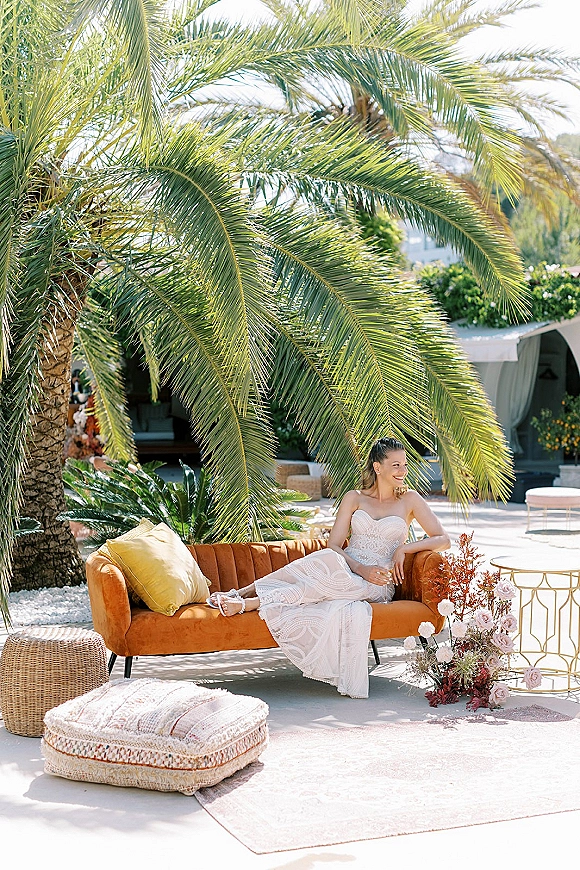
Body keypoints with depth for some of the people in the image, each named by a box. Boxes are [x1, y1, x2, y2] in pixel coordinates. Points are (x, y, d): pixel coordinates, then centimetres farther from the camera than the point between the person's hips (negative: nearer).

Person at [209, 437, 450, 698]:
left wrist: (403, 548, -10)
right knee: (326, 561, -36)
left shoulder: (410, 500, 8)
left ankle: (249, 602, -39)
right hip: (348, 570, 1)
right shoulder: (354, 498, 10)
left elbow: (442, 539, 4)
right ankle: (243, 591, -39)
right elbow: (333, 545, 1)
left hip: (378, 586, -1)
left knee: (330, 579, -35)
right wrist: (361, 568, -16)